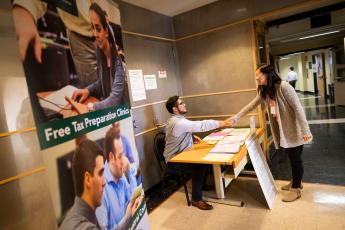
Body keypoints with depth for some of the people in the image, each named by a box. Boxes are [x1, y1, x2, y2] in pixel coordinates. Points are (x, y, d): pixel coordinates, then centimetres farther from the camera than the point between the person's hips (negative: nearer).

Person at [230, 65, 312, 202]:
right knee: (291, 157, 19)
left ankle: (296, 189, 21)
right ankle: (296, 182, 38)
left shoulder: (283, 87, -19)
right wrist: (235, 118, 3)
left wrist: (305, 130, -21)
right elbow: (251, 106, 8)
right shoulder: (264, 91, 6)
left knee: (295, 158, 6)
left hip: (293, 130, -7)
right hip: (282, 131, 7)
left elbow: (298, 108, -20)